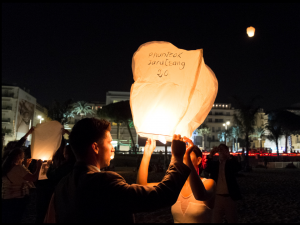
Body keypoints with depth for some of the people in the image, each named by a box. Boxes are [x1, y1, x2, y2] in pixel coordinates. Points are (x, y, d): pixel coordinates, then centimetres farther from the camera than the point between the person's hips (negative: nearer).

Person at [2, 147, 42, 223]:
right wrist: (38, 166, -12)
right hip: (17, 200, -8)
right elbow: (33, 178, -24)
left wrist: (26, 165, 19)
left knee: (5, 220, 18)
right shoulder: (18, 167, -22)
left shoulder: (6, 166, 6)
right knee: (15, 220, 6)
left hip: (5, 199, 8)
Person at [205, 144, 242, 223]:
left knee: (232, 220, 14)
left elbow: (238, 168, -18)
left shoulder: (231, 163, 1)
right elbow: (207, 169, -14)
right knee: (215, 220, 10)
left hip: (229, 198, -1)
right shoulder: (214, 164, 4)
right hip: (216, 197, 1)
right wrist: (211, 155, -24)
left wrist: (229, 156, -29)